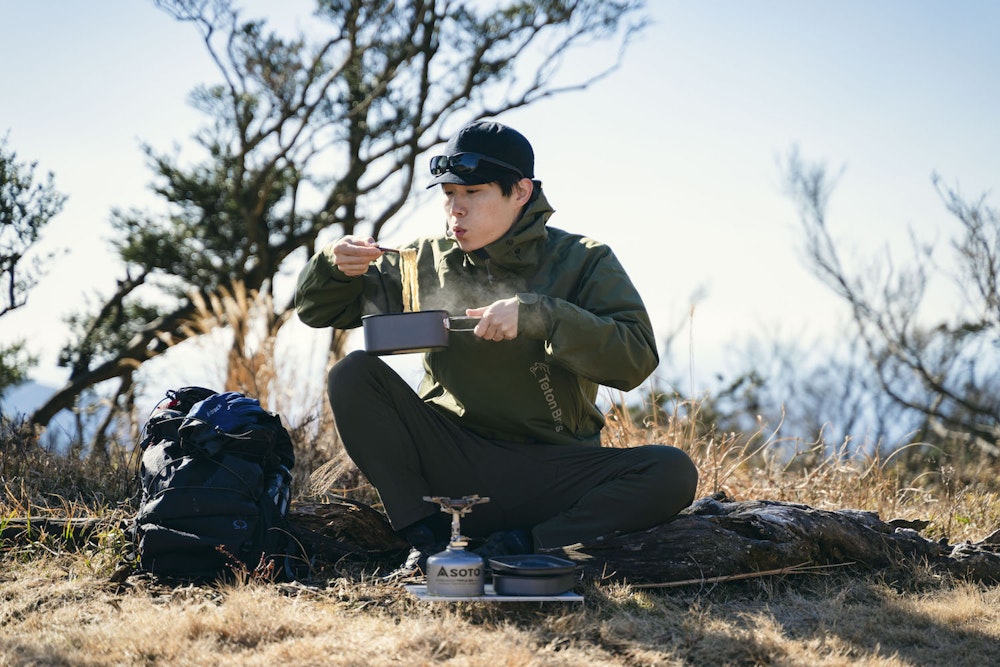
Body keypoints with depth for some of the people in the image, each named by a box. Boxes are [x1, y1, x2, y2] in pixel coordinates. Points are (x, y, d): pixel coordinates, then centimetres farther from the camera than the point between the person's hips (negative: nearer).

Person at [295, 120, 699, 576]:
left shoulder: (583, 262, 0)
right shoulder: (427, 262, 8)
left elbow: (636, 357, -16)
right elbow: (318, 311, 11)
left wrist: (536, 315, -27)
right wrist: (337, 267, -12)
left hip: (549, 473, -2)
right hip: (452, 464, 2)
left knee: (673, 473, -27)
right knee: (353, 375, -19)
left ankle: (516, 544, -20)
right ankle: (428, 538, -16)